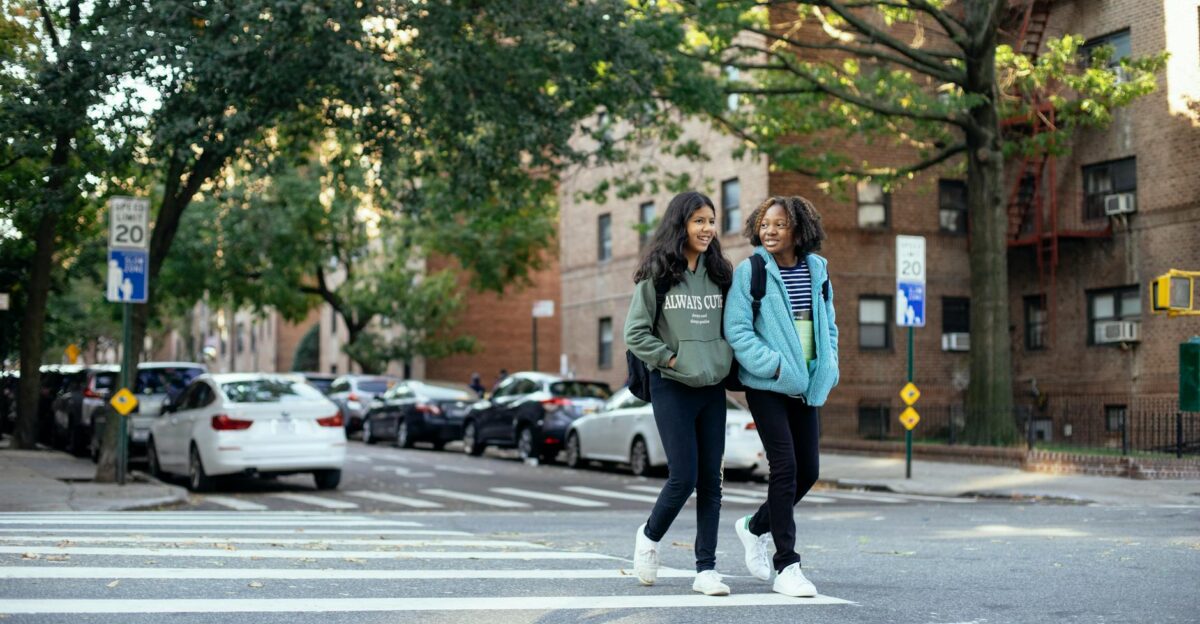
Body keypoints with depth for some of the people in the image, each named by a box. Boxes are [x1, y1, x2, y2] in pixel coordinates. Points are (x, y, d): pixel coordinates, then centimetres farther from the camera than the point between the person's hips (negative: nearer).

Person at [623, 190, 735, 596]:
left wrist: (727, 360, 2)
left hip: (713, 388, 4)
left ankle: (706, 569, 10)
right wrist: (670, 358, -11)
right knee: (684, 477, -6)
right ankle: (649, 536, 22)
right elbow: (635, 332, -6)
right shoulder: (657, 274, -5)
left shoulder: (720, 273, 9)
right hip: (672, 387, -4)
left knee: (711, 479, 3)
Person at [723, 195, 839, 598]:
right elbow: (736, 329, -13)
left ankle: (756, 527, 33)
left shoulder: (817, 269, 8)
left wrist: (828, 366, 5)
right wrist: (775, 366, -19)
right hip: (766, 385, -6)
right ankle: (786, 566, 0)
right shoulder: (750, 271, -8)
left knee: (808, 470, 7)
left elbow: (828, 324, 18)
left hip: (806, 384, 6)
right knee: (785, 467, -9)